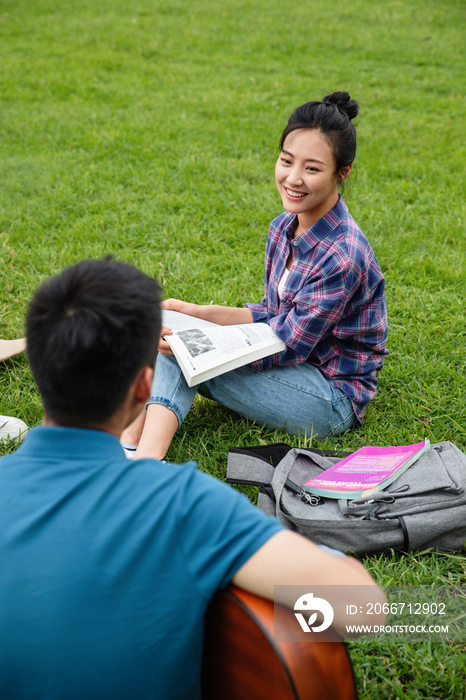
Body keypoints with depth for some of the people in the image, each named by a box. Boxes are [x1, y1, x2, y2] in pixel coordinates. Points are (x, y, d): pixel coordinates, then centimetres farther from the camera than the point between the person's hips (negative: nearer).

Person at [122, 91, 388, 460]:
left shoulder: (343, 257, -25)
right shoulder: (284, 227, 3)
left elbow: (287, 346, -22)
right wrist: (198, 313, -2)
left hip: (333, 396, -8)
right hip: (295, 367, 8)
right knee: (172, 337, -11)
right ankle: (138, 453, -26)